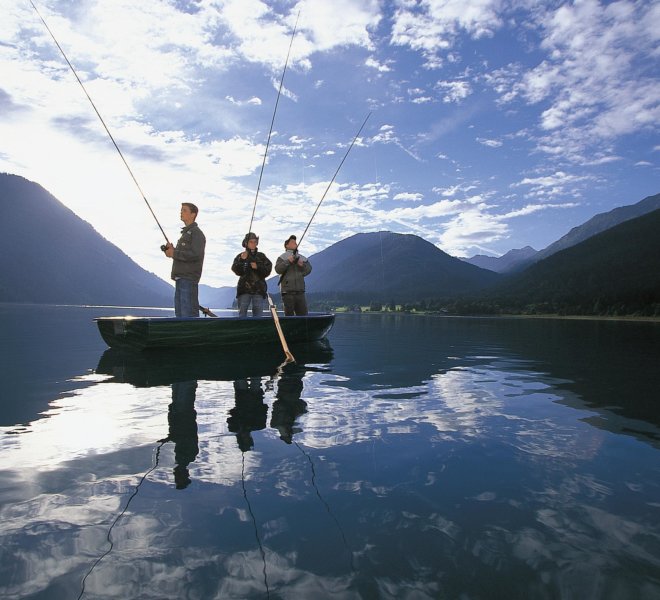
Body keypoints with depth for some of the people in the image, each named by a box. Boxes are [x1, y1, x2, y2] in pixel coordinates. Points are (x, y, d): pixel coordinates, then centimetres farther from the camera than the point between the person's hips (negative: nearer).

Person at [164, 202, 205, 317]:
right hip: (181, 278, 10)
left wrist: (174, 253, -13)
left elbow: (196, 255, -20)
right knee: (180, 312, 11)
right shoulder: (185, 233, 23)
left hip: (189, 278, -10)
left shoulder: (196, 232, -7)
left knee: (189, 312, -11)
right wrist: (171, 249, 6)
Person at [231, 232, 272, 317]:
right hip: (244, 288, -1)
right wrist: (242, 260, -16)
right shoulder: (240, 256, 10)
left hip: (259, 288, 1)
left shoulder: (261, 256, 13)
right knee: (242, 311, -4)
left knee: (258, 311, -2)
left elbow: (268, 270, 5)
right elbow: (237, 271, -3)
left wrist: (258, 267, -10)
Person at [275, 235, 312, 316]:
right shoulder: (282, 257, 6)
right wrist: (288, 261, -17)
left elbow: (309, 270, 9)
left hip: (300, 291, 4)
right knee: (289, 314, -2)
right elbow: (278, 269, -8)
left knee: (303, 313, 2)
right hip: (288, 291, -4)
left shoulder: (303, 258, 18)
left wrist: (303, 265, -10)